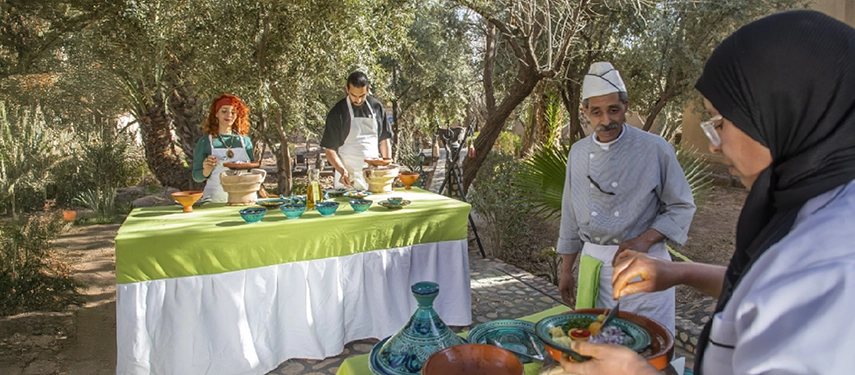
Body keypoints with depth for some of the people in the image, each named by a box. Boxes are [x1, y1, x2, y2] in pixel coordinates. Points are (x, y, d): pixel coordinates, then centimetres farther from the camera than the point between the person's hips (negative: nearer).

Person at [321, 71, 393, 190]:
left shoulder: (376, 107, 6)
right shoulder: (337, 112, -6)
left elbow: (384, 140, 12)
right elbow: (330, 149, -6)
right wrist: (342, 170, -22)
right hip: (349, 177, -3)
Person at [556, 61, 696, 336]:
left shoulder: (655, 149, -6)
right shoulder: (578, 153, 6)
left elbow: (682, 207, 0)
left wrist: (645, 240, -16)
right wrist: (566, 270, 13)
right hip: (593, 266, 4)